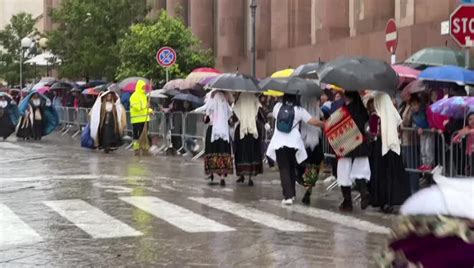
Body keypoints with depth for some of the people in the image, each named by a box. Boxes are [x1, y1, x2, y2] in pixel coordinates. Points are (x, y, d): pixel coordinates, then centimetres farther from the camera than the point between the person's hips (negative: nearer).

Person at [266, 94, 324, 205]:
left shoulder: (278, 106, 4)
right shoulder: (299, 110, -4)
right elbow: (313, 121, -7)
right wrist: (325, 124, 6)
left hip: (279, 143, 0)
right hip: (293, 143, 0)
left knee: (284, 169, 0)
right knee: (292, 169, 18)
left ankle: (288, 196, -12)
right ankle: (291, 193, 24)